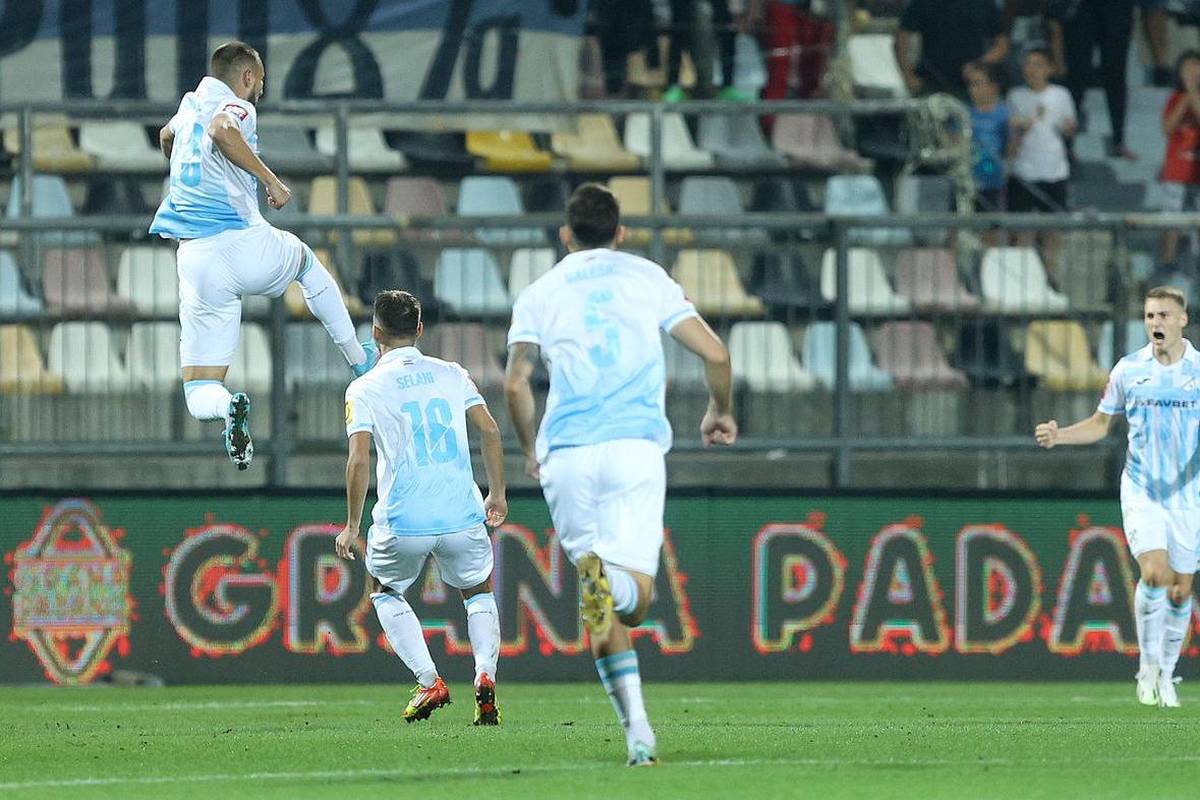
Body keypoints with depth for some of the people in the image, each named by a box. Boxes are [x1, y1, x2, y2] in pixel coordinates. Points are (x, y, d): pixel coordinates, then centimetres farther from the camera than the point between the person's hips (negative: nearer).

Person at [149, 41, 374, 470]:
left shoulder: (191, 104, 19)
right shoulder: (237, 108, -3)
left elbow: (166, 137, 43)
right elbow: (222, 130, -29)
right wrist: (271, 179, -21)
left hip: (195, 260, 4)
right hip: (244, 243, -4)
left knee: (199, 394, 5)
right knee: (305, 259, 35)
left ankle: (228, 407, -31)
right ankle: (359, 360, 39)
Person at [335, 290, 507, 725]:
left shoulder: (365, 389, -1)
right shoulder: (451, 374, 8)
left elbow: (359, 460, -9)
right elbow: (490, 432, 3)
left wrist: (352, 526, -1)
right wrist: (497, 493, 14)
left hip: (402, 522, -2)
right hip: (463, 515, 2)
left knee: (385, 591, 26)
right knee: (479, 592, 25)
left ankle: (428, 681, 9)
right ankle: (485, 675, -2)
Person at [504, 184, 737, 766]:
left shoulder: (539, 293, 14)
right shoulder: (647, 278, 15)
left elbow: (515, 382, 2)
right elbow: (714, 354, 8)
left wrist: (530, 450, 18)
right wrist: (721, 412, 27)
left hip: (565, 455, 1)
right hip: (636, 448, -1)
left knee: (598, 600, 9)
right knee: (633, 599, -5)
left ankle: (636, 726, -5)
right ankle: (611, 580, -42)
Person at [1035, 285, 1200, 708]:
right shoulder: (1128, 370, 1)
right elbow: (1100, 424, 11)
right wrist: (1058, 435, -5)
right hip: (1141, 489, -1)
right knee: (1154, 573, -20)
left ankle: (1166, 674, 23)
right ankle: (1148, 665, -4)